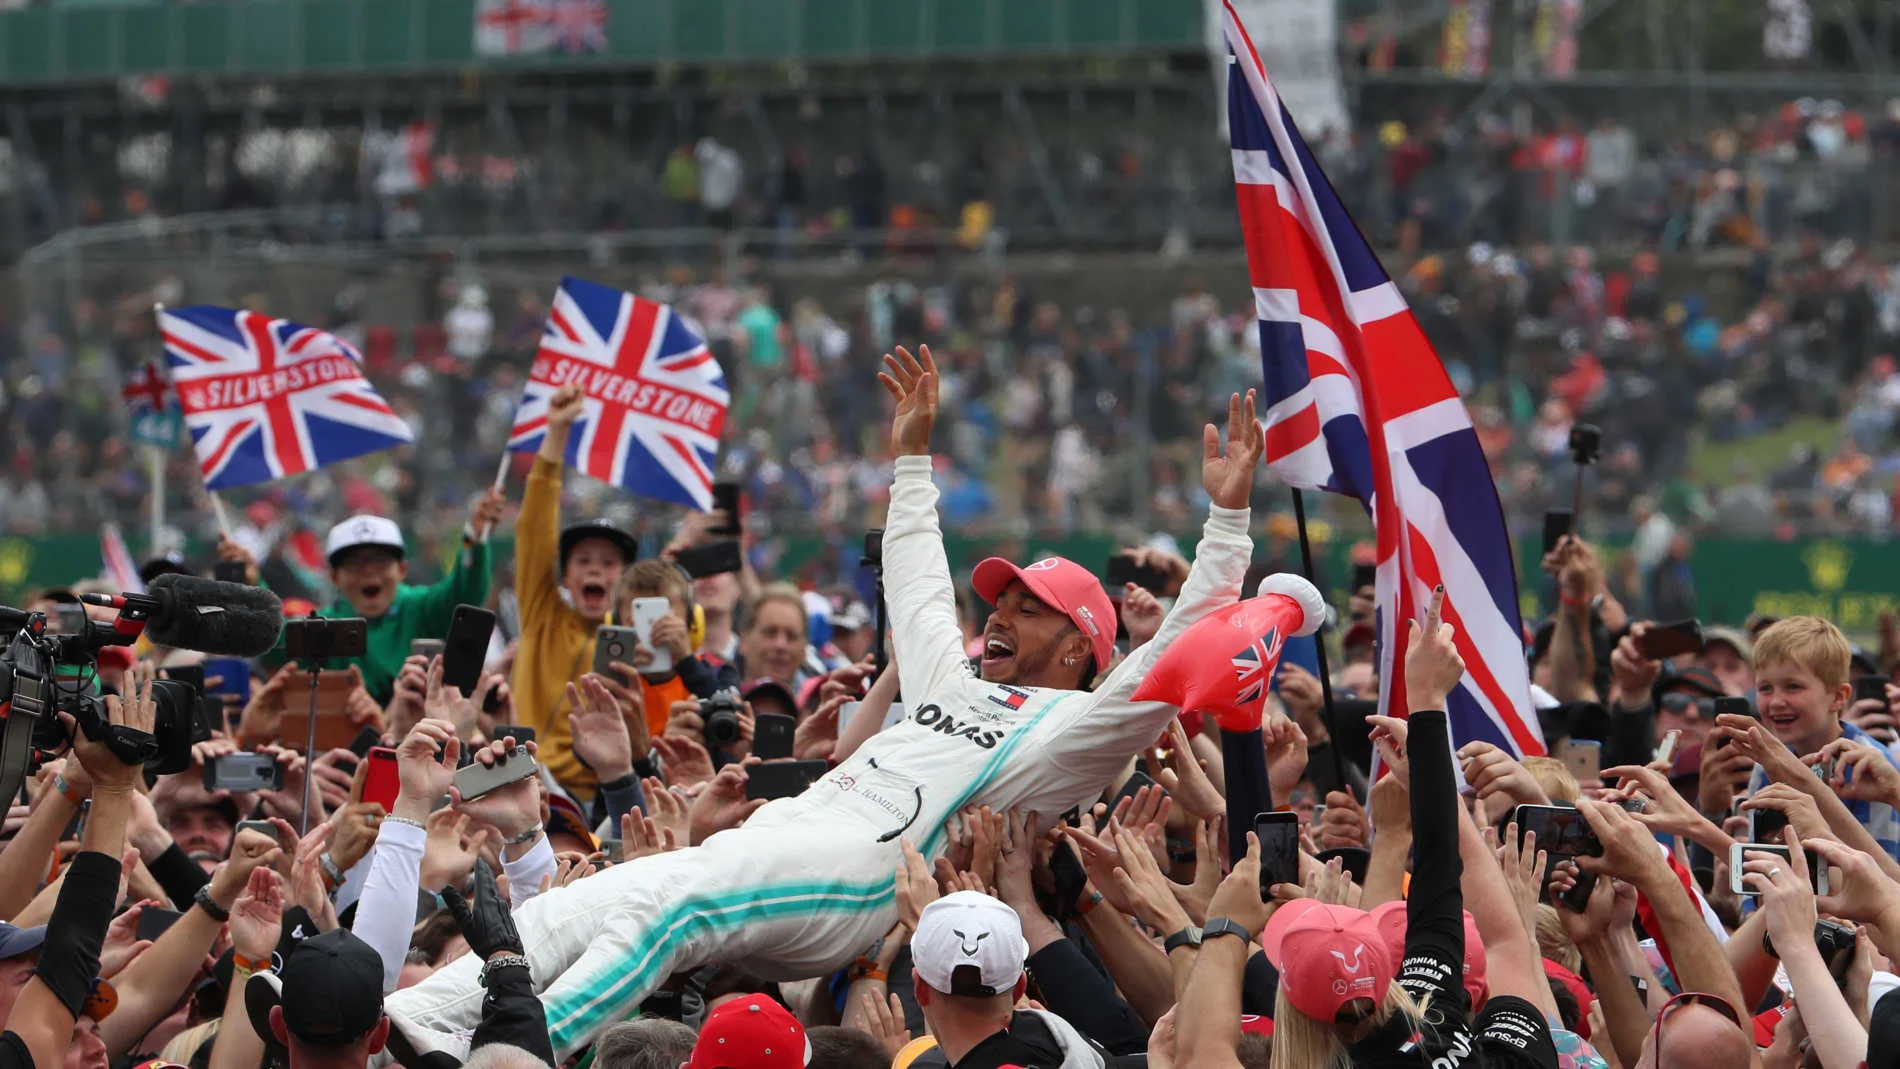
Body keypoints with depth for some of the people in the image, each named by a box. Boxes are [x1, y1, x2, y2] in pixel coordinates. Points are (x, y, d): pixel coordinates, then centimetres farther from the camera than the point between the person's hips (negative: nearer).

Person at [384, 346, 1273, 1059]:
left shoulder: (1068, 730, 9)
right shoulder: (957, 687, 33)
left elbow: (1179, 655, -1)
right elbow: (917, 590, 47)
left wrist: (1228, 515, -3)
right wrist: (912, 455, 51)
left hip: (855, 875, -8)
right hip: (776, 834, 8)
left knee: (658, 907, -33)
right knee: (574, 908, -12)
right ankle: (412, 1023, -26)